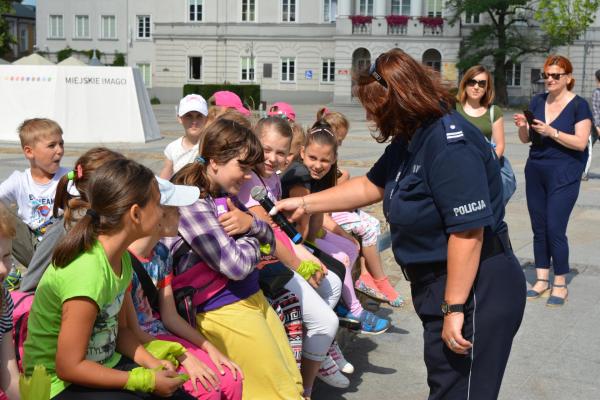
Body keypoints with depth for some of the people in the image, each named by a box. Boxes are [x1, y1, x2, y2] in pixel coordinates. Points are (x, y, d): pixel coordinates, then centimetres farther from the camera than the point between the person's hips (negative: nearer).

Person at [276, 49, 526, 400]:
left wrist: (454, 308, -25)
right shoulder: (410, 141, 9)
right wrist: (305, 204, 19)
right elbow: (371, 187, 20)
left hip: (475, 291, -10)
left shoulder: (450, 144, -23)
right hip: (439, 283, 10)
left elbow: (468, 230, -27)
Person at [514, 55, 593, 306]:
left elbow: (581, 142, -13)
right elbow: (526, 139, 11)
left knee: (555, 230, -8)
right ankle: (542, 281, 19)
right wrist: (522, 127, -10)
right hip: (535, 172, 5)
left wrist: (552, 132, -22)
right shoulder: (537, 101, 9)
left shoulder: (579, 105, -5)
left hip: (563, 176, -5)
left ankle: (560, 285, 6)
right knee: (539, 229, 9)